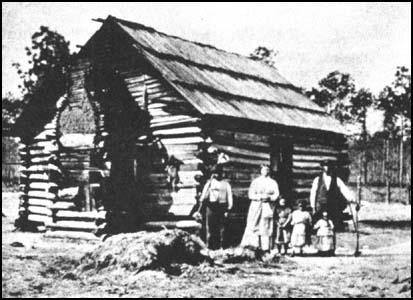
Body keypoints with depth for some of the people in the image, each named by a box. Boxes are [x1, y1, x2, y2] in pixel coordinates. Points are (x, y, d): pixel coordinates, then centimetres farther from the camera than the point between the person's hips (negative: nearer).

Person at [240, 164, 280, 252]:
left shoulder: (273, 182, 13)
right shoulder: (255, 181, 11)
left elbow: (276, 195, 5)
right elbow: (251, 194, 3)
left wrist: (269, 197, -13)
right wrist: (260, 197, -13)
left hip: (267, 206, 0)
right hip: (256, 206, 0)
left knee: (266, 227, -3)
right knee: (252, 225, -10)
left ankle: (266, 247, 0)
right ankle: (252, 244, -12)